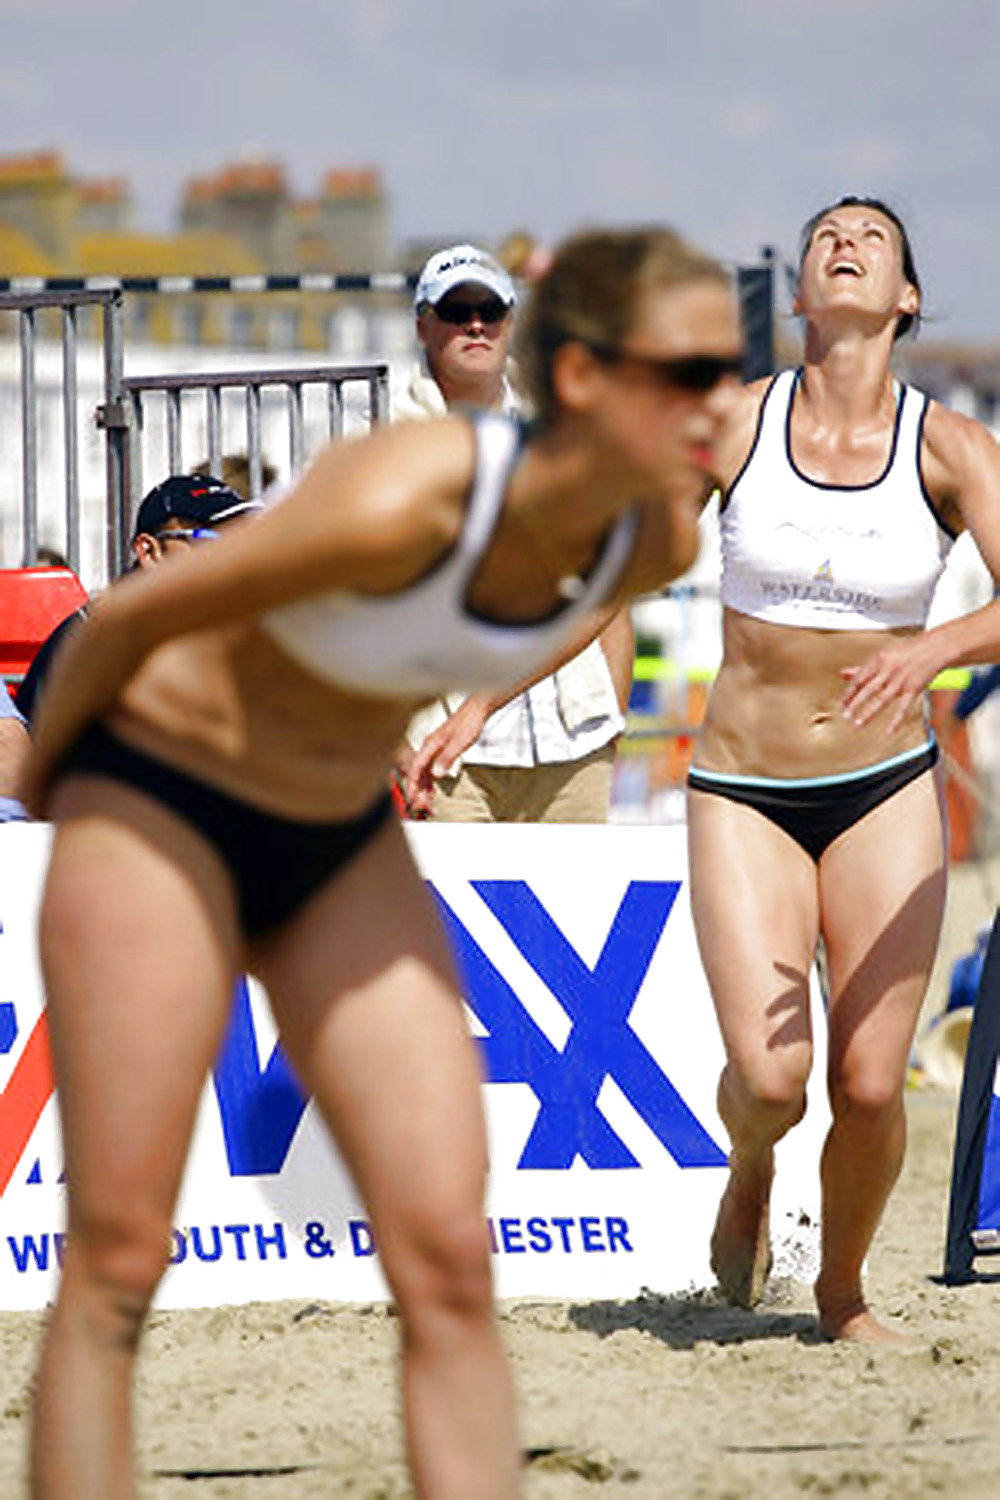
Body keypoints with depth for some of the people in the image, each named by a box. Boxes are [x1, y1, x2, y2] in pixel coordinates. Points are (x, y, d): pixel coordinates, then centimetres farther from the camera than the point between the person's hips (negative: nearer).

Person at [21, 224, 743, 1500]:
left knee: (449, 1260, -5)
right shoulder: (402, 502, -34)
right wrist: (43, 771, 0)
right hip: (156, 813, -6)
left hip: (342, 845, 6)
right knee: (115, 1264, -4)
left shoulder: (657, 542, -13)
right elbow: (123, 620, -18)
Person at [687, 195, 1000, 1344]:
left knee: (870, 1085, -6)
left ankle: (843, 1289, 23)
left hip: (885, 787, 1)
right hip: (743, 790, 0)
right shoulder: (731, 425, -6)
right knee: (770, 1077, -15)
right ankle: (748, 1167, 22)